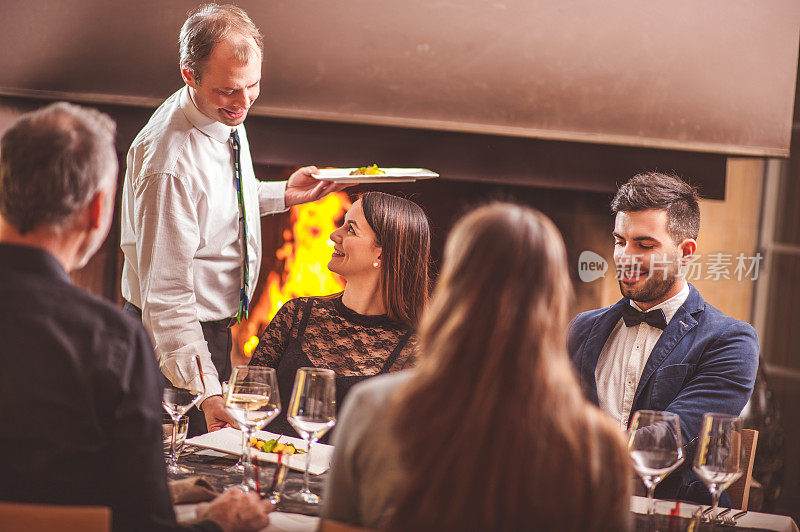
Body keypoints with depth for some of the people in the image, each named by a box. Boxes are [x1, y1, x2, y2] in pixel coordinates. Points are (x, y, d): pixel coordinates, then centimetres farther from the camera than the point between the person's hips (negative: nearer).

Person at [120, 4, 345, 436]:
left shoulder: (227, 112, -3)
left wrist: (282, 194, 3)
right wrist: (208, 393, -34)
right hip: (178, 335, -9)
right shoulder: (169, 164, -31)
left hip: (219, 325, 9)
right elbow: (166, 292, -30)